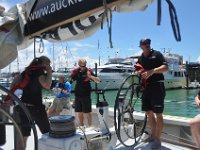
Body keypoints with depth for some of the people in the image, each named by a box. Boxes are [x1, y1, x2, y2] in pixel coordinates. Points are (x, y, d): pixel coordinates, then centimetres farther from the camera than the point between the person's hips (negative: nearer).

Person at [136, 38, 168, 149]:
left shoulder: (157, 54, -2)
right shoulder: (140, 58, 15)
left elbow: (165, 67, -13)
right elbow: (139, 72, 15)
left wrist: (152, 71, -28)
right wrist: (138, 72, -10)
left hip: (157, 86, -6)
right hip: (146, 86, 6)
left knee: (158, 113, -4)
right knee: (148, 112, 11)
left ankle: (157, 139, 5)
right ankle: (153, 134, 28)